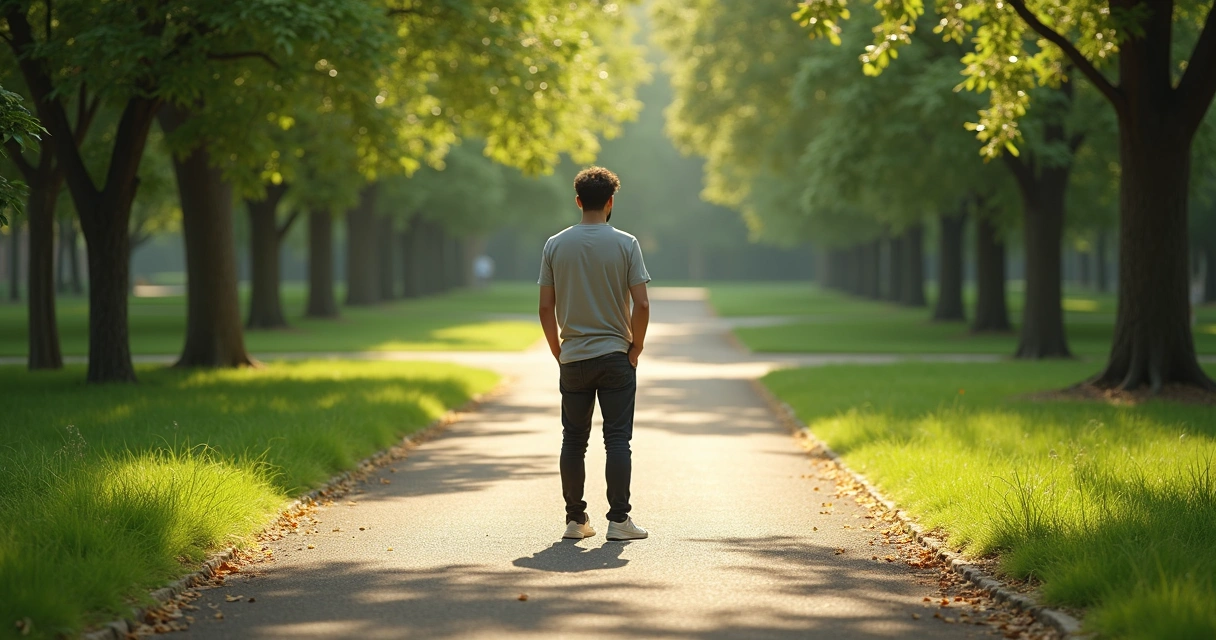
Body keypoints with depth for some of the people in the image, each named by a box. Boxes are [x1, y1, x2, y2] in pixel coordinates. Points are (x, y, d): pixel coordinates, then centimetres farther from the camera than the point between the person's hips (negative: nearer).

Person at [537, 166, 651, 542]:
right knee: (617, 440, 1)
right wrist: (635, 349, 3)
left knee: (573, 441, 9)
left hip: (573, 358, 2)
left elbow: (546, 308, 1)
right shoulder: (625, 244, -6)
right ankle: (618, 520, -2)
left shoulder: (555, 246, 1)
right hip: (615, 357, -2)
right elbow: (642, 305, -10)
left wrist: (558, 352, 12)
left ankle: (575, 519, 12)